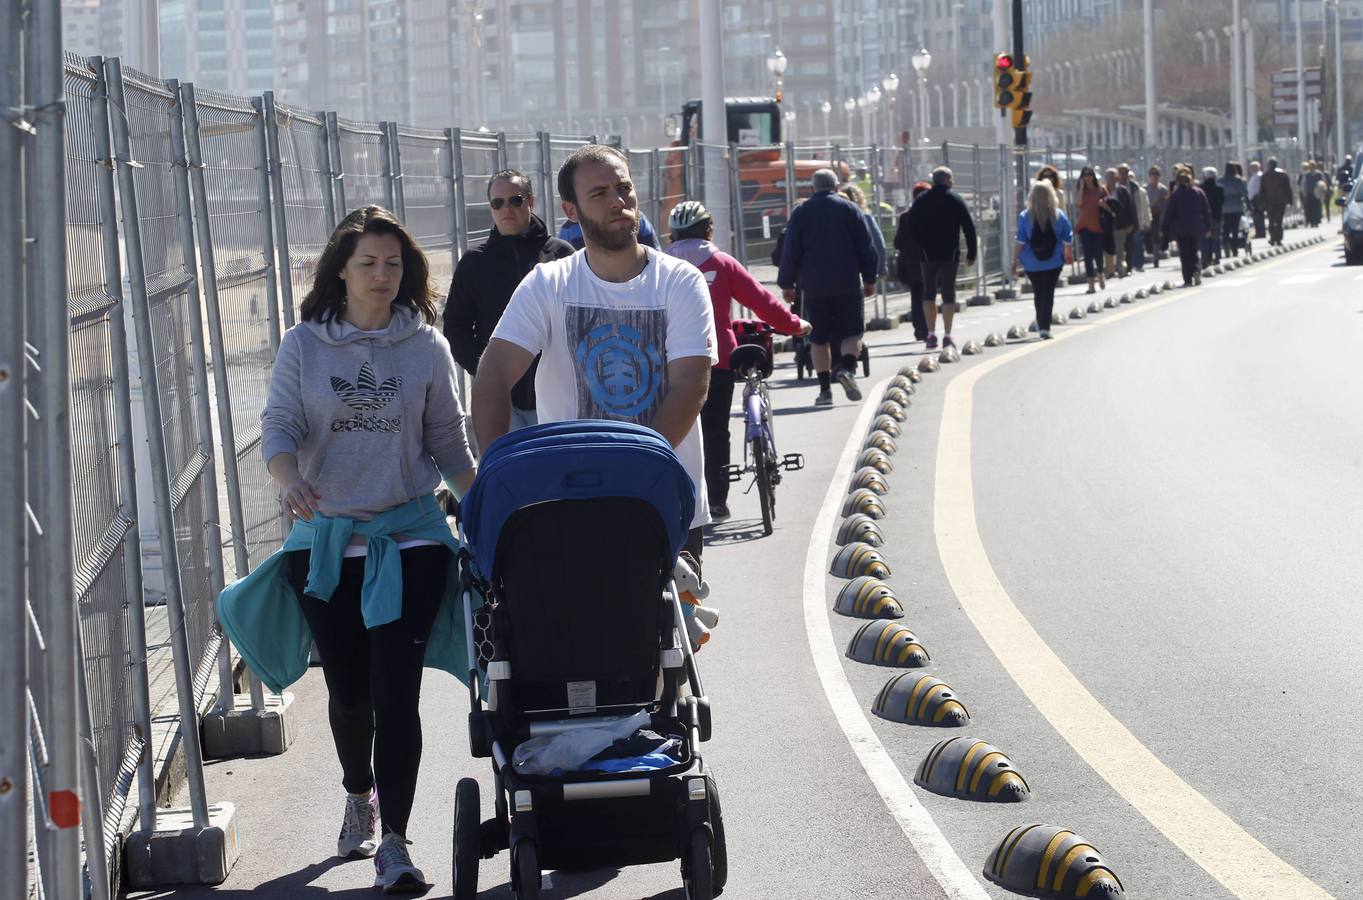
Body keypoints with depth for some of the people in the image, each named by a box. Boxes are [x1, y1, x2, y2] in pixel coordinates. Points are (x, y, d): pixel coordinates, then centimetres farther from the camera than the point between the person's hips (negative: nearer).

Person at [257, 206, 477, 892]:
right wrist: (289, 479, -25)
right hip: (325, 539, 1)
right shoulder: (304, 346, 3)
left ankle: (394, 843, -7)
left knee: (396, 693, -10)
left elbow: (448, 444, 10)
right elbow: (279, 427, -4)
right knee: (347, 690, 11)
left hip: (408, 538, -1)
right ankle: (359, 796, 41)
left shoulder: (426, 346, 4)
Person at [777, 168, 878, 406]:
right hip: (848, 285, -1)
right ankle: (847, 368, -23)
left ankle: (825, 388, 2)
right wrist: (869, 279, 11)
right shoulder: (850, 209, 3)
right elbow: (866, 248, 3)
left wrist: (787, 284, 9)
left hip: (814, 286, 1)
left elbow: (790, 252, 2)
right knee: (852, 332, 4)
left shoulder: (800, 213, 3)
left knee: (819, 339, 6)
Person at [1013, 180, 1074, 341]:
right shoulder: (1059, 216, -6)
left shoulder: (1025, 217, -9)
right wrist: (1069, 255, 17)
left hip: (1032, 263, 1)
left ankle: (1041, 325, 24)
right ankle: (1044, 327, -7)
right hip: (1053, 262, -1)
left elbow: (1021, 242, -10)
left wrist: (1015, 259, -3)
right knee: (1048, 294, 1)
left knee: (1038, 294, 17)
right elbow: (1068, 240, 1)